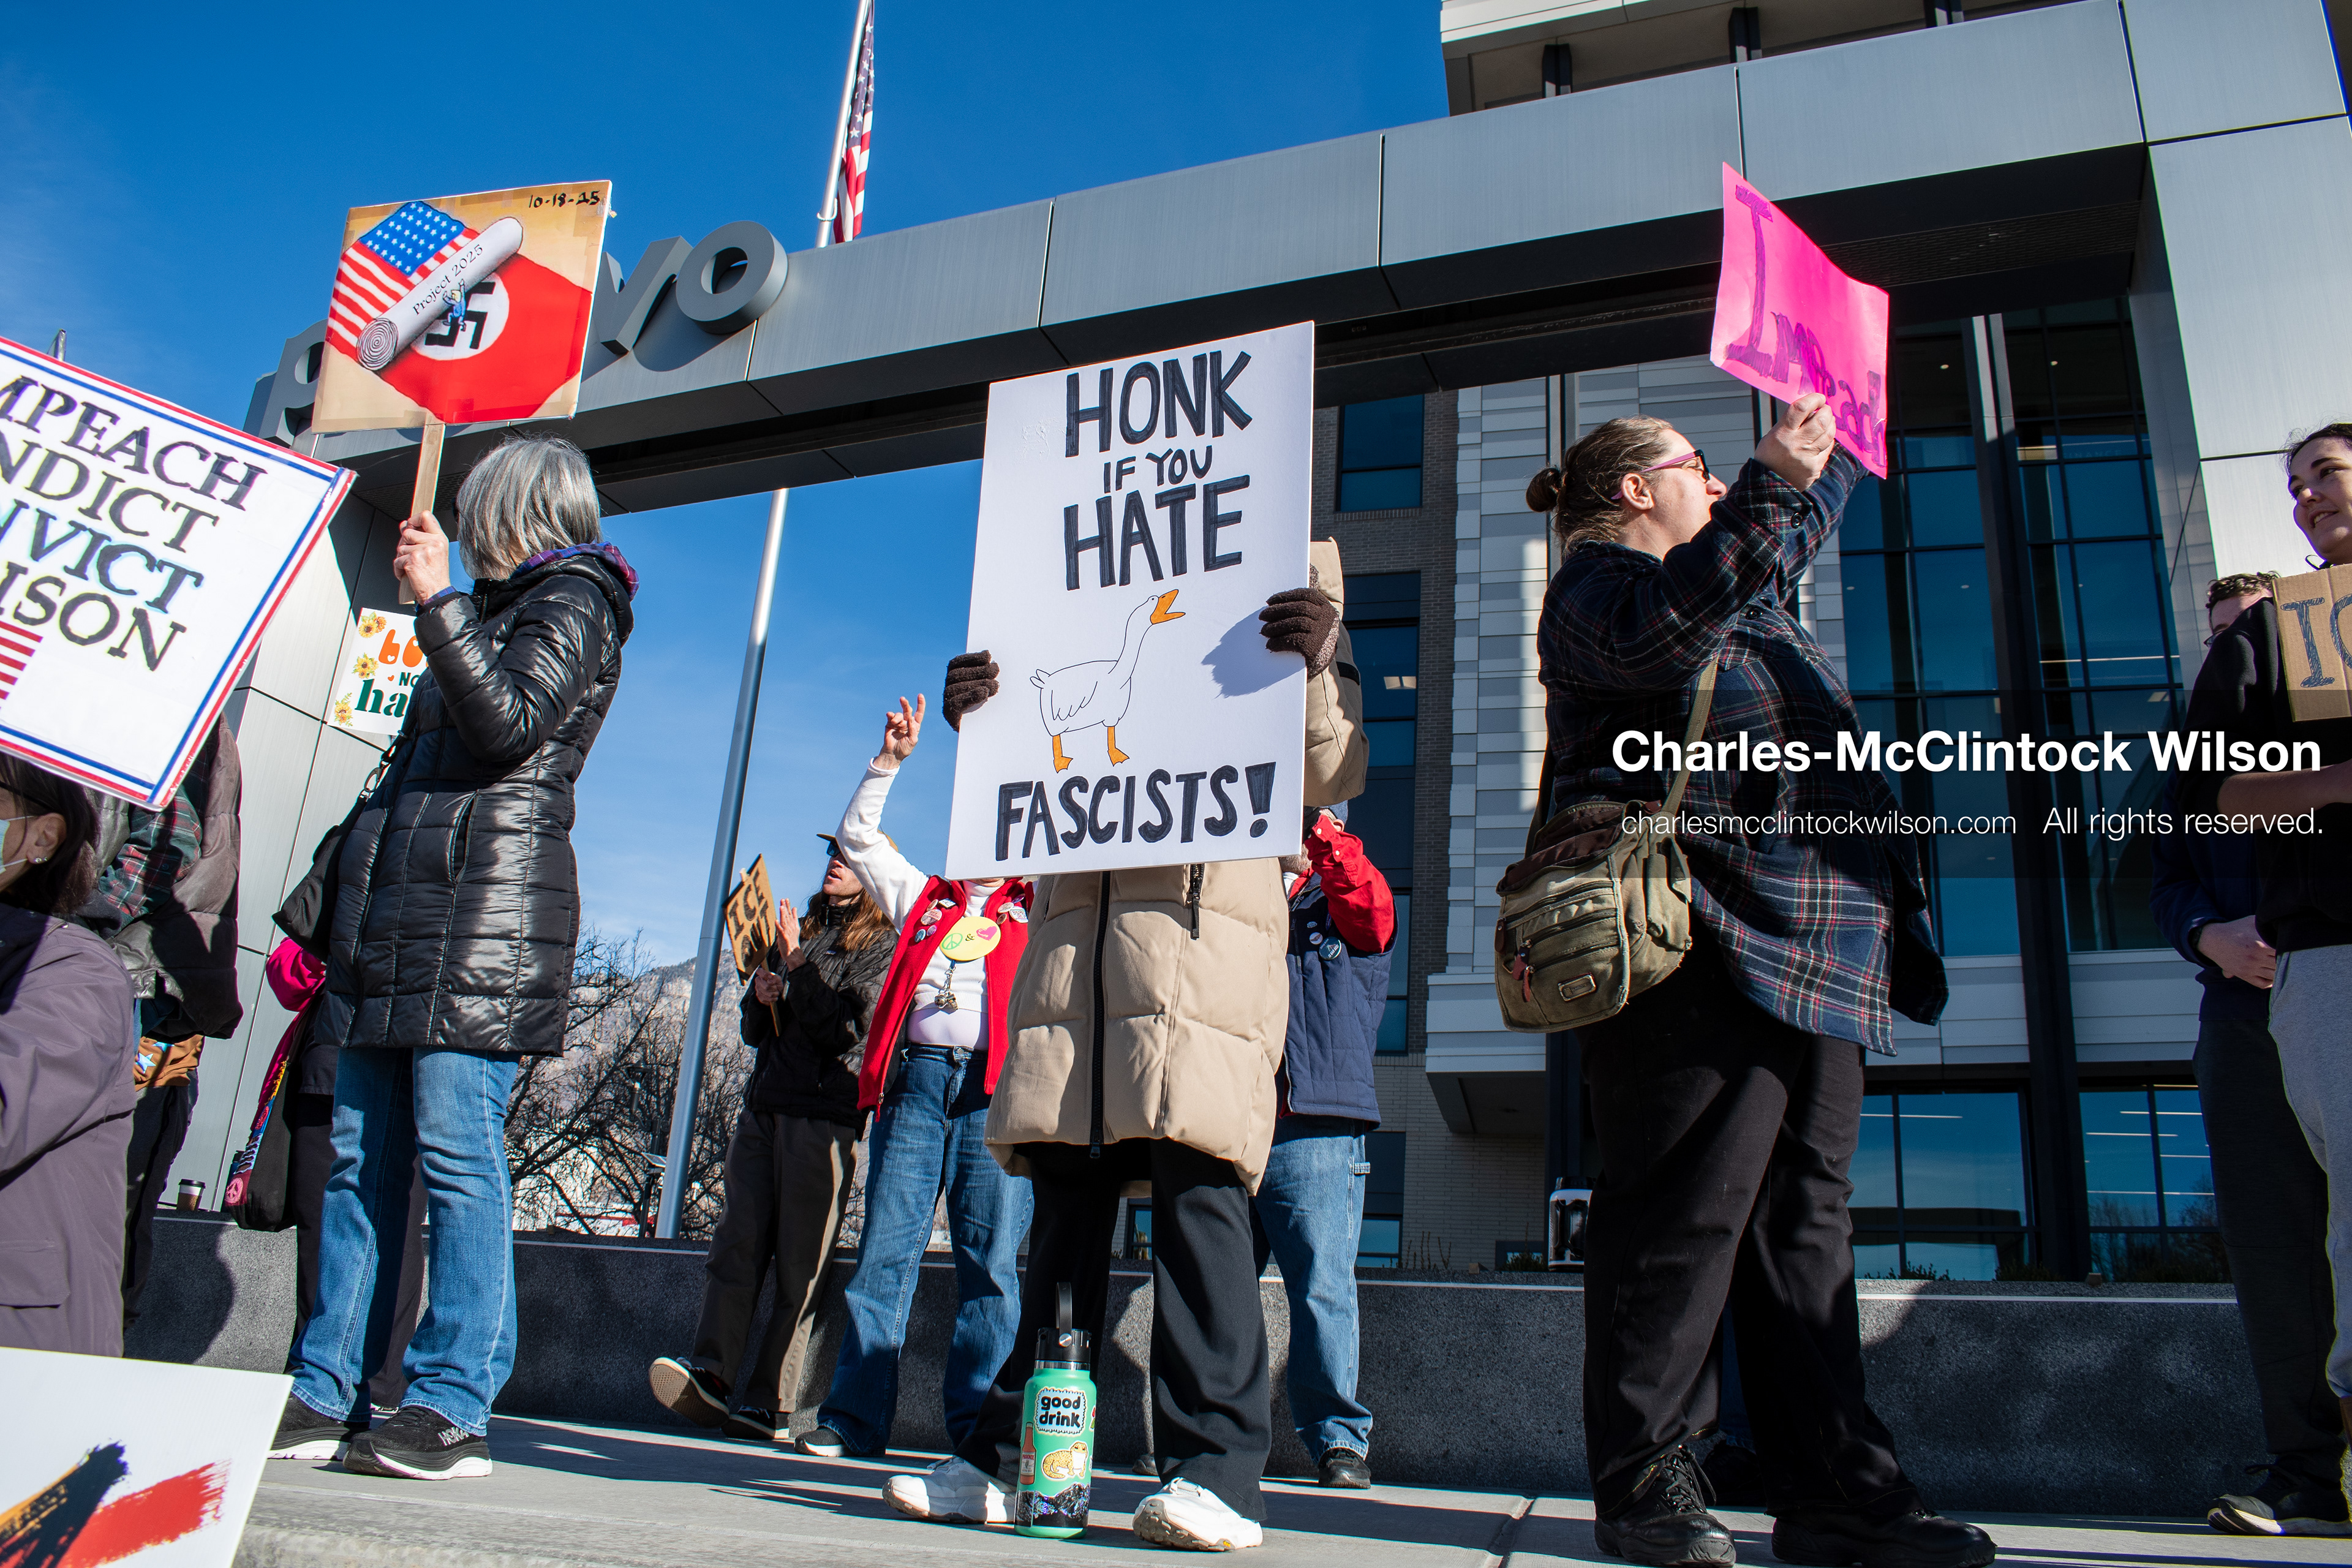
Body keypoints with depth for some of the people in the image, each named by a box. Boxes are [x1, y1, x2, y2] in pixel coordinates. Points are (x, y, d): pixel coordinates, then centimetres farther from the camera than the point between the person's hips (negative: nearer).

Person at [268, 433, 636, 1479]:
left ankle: (452, 1407, -8)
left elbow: (510, 721, -15)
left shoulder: (572, 602, 4)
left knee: (457, 1149, -12)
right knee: (361, 1156, 4)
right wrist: (321, 914, 25)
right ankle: (324, 1395, 8)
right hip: (398, 913, 9)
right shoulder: (498, 611, 29)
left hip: (485, 917, -9)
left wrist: (437, 597, -12)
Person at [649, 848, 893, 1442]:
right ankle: (711, 1374, -13)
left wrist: (796, 966, -13)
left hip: (824, 1116, -6)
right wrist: (761, 995, 2)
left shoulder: (881, 946, 3)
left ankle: (770, 1404, -5)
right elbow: (755, 1032, 23)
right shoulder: (803, 931, 24)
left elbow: (848, 1030, -11)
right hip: (763, 1108, 6)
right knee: (736, 1242, -7)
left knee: (799, 1264, -6)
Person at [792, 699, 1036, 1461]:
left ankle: (977, 1421, 3)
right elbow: (858, 835, 26)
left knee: (990, 1261, -3)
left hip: (996, 1089, -2)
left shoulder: (1035, 911, 18)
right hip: (916, 1078, 2)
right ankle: (854, 1416, 5)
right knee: (885, 1249, -1)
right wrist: (889, 762, 20)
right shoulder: (924, 899, 25)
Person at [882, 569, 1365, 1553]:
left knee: (1199, 1195, -12)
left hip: (1202, 957, -4)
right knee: (1064, 1211, 4)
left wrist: (1320, 674, -15)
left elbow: (1331, 777, 4)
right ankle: (1013, 1459, 9)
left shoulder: (1256, 656, 17)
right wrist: (977, 725, 4)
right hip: (1071, 963, 4)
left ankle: (1215, 1470, -10)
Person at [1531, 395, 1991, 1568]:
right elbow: (1659, 631, -23)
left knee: (1804, 1216, 7)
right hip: (1695, 944, -9)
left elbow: (1801, 525, 51)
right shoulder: (1598, 583, 1)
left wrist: (1832, 439, 47)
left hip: (1809, 951, 9)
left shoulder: (1751, 592, 29)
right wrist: (1768, 482, -20)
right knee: (1684, 1207, -8)